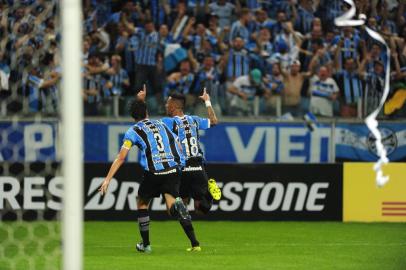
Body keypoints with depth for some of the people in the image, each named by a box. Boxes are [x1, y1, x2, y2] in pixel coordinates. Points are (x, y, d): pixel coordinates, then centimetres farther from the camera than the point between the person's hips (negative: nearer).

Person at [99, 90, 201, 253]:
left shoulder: (133, 131, 8)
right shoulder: (162, 125, 22)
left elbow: (121, 158, 0)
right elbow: (178, 147, 20)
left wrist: (108, 179, -1)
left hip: (153, 172, -3)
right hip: (173, 170, 3)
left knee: (142, 203, 22)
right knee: (172, 207, -2)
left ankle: (145, 244, 27)